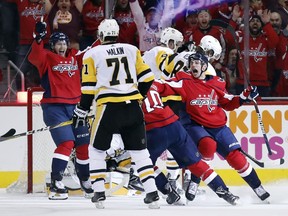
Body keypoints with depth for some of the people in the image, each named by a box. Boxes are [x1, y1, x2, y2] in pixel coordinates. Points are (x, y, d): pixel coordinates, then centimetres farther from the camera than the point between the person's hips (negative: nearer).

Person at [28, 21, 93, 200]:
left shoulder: (75, 57, 12)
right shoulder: (47, 58, -3)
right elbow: (35, 57, -23)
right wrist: (39, 38, -36)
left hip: (75, 106, 6)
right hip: (54, 107, -6)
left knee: (83, 144, 13)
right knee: (66, 143, -20)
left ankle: (85, 180, 32)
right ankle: (55, 184, -22)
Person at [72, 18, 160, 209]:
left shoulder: (92, 54, 4)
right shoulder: (132, 50, 11)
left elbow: (88, 87, 1)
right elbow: (146, 77, 9)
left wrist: (82, 111, 10)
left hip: (109, 107, -3)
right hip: (133, 107, 3)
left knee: (97, 150, 15)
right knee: (139, 150, 11)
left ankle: (99, 193, 7)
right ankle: (152, 193, 1)